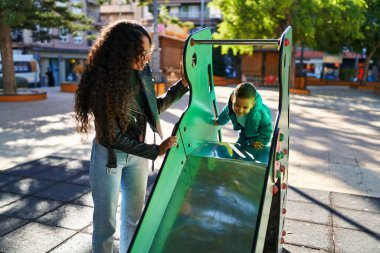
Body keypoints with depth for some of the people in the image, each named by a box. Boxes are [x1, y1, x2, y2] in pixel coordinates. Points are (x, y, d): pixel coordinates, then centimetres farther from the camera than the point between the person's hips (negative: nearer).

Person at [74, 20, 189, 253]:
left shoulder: (141, 73, -7)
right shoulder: (102, 82, -24)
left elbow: (154, 107, 8)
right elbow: (112, 137, -21)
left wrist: (183, 84, -1)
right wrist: (156, 151, -18)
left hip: (138, 154, 6)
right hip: (109, 155, -5)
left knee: (134, 217, 19)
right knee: (106, 222, 9)